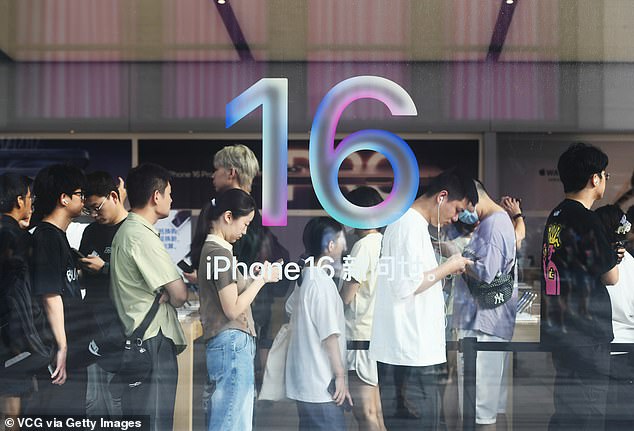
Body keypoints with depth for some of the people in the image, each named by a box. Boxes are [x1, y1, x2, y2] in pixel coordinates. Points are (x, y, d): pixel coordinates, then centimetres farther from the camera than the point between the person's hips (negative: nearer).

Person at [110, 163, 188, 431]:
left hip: (133, 339, 10)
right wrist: (171, 298, 8)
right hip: (153, 340, -10)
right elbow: (179, 294, -14)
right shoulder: (143, 236, -14)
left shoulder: (125, 231, 18)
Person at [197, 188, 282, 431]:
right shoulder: (220, 253, -12)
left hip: (229, 346, 10)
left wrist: (256, 278, 11)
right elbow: (233, 309, -15)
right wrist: (261, 279, -6)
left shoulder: (211, 250, 17)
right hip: (232, 345, -10)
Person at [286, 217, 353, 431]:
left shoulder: (305, 277, 11)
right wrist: (340, 376, -14)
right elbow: (330, 335, -19)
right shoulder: (322, 283, -18)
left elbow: (291, 306, 31)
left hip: (304, 383, 10)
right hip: (322, 386, -10)